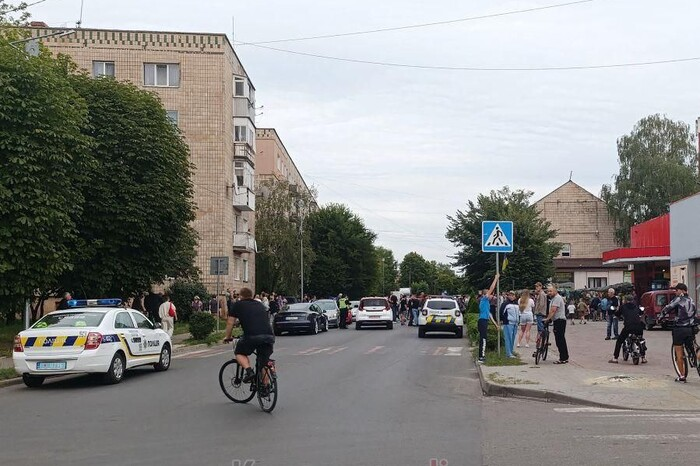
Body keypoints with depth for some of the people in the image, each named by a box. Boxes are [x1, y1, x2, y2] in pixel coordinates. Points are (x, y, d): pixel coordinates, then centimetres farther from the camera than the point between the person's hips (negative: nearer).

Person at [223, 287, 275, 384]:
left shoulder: (238, 305, 17)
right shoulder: (260, 304, 29)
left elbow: (230, 322, 19)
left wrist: (227, 337, 33)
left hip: (252, 336, -4)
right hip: (269, 336, 4)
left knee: (239, 353, 20)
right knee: (264, 362, 19)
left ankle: (249, 371, -3)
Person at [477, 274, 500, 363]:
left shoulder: (487, 302, 21)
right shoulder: (484, 299, -6)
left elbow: (489, 314, 25)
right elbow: (491, 288, -11)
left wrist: (495, 324, 25)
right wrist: (496, 278, -4)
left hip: (484, 321, 10)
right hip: (482, 321, -10)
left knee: (483, 339, 12)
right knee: (483, 339, -10)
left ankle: (482, 356, 17)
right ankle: (481, 357, -11)